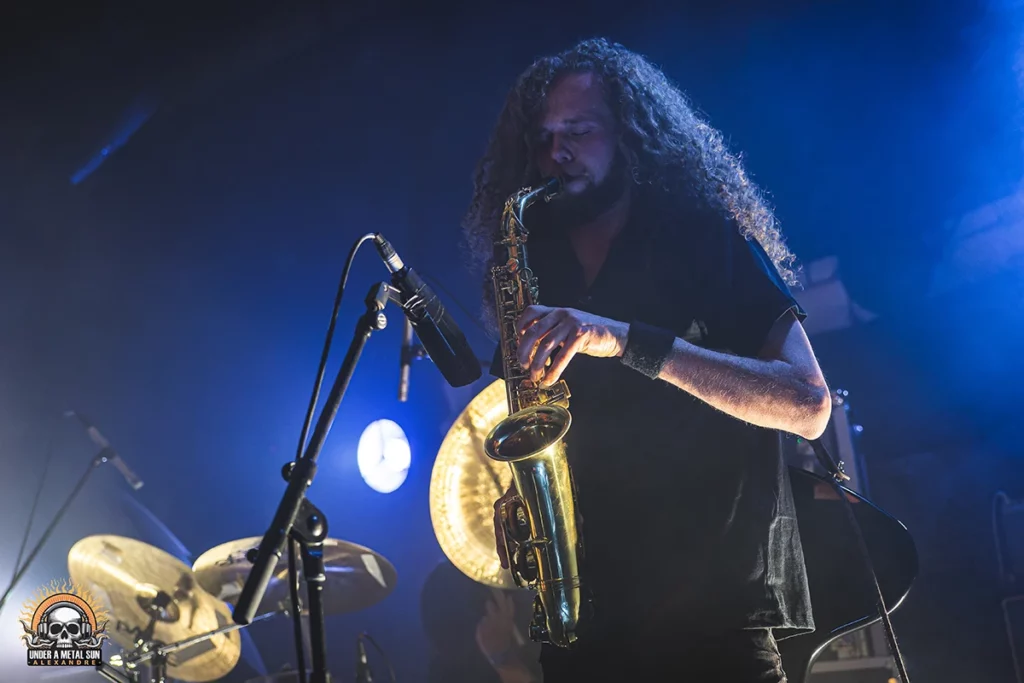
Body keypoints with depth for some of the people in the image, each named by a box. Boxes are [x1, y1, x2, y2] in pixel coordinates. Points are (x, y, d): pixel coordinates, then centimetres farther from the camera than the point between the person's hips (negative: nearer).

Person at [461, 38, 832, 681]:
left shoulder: (706, 240, -1)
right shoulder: (530, 272, 12)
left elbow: (809, 405, -14)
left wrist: (625, 340, -22)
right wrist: (513, 511, -4)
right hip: (581, 619, 5)